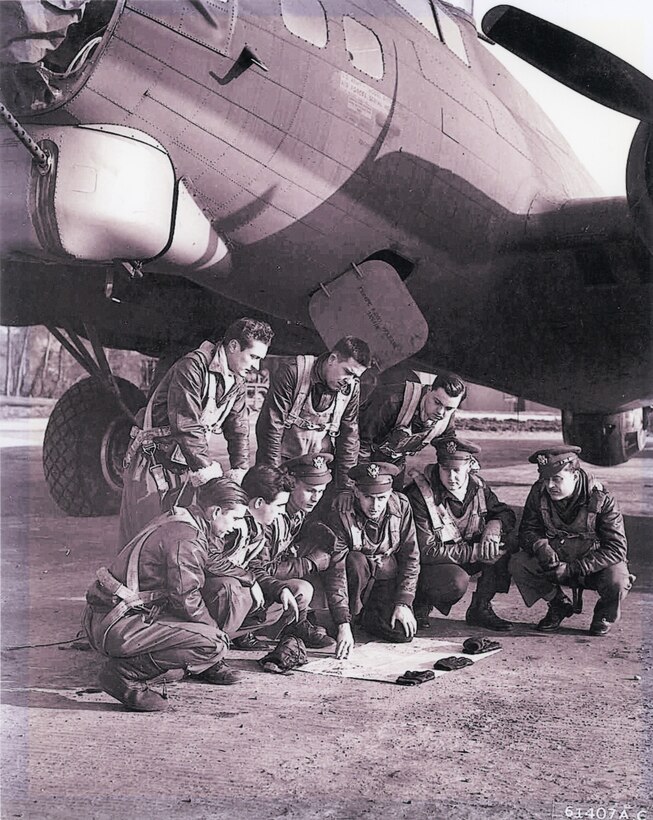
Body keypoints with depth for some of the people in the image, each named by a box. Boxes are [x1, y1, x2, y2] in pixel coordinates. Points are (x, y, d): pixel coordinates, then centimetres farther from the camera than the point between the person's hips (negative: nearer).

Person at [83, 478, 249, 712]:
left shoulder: (174, 519, 12)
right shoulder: (187, 540, -18)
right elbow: (186, 601, -17)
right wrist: (215, 630, 1)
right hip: (116, 627, -10)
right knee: (212, 644, -18)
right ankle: (126, 673, -13)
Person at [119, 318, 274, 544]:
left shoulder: (237, 385, 6)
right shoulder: (192, 367, -21)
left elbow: (238, 431, 5)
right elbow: (187, 426, -28)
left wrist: (239, 474, -10)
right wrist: (210, 472, -30)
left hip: (186, 466, 7)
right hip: (152, 462, -7)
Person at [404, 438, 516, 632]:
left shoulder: (478, 485, -5)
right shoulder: (419, 494, -23)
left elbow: (506, 513, 6)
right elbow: (426, 551, -24)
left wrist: (495, 525, -21)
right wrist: (475, 552, -27)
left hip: (468, 555, 6)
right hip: (426, 564, -6)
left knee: (506, 542, -16)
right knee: (458, 582, -36)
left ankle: (480, 608, -5)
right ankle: (421, 599, -2)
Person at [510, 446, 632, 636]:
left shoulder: (602, 499, -21)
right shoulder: (539, 492, -10)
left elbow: (617, 548, -22)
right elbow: (527, 530, -1)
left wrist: (573, 568, -29)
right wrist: (541, 546, -27)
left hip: (595, 566, -3)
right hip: (557, 563, 4)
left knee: (617, 583, -35)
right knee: (518, 564, -20)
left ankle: (605, 614, 4)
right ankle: (558, 606, 7)